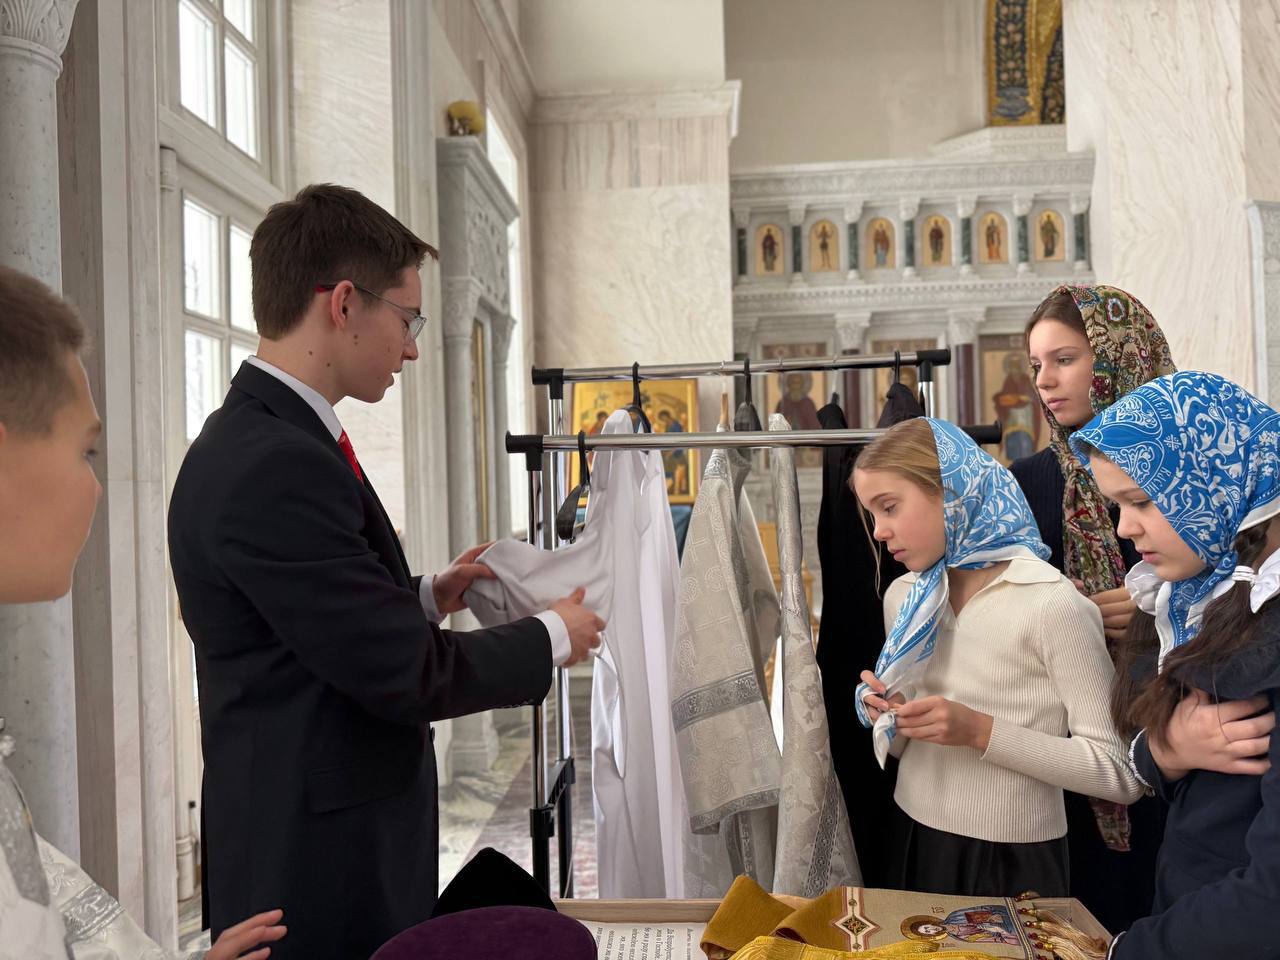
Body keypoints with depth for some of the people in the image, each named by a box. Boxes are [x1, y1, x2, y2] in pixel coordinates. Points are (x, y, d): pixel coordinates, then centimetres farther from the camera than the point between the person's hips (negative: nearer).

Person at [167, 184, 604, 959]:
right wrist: (551, 636, -9)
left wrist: (430, 595, 6)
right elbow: (406, 674, -23)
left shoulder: (268, 438, 6)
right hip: (321, 867, -9)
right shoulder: (274, 465, -25)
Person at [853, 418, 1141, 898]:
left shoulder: (1052, 604, -18)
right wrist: (892, 720, -9)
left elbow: (1122, 772, -18)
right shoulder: (905, 598, 2)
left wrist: (981, 732, -25)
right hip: (911, 841, 6)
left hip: (1010, 862, -6)